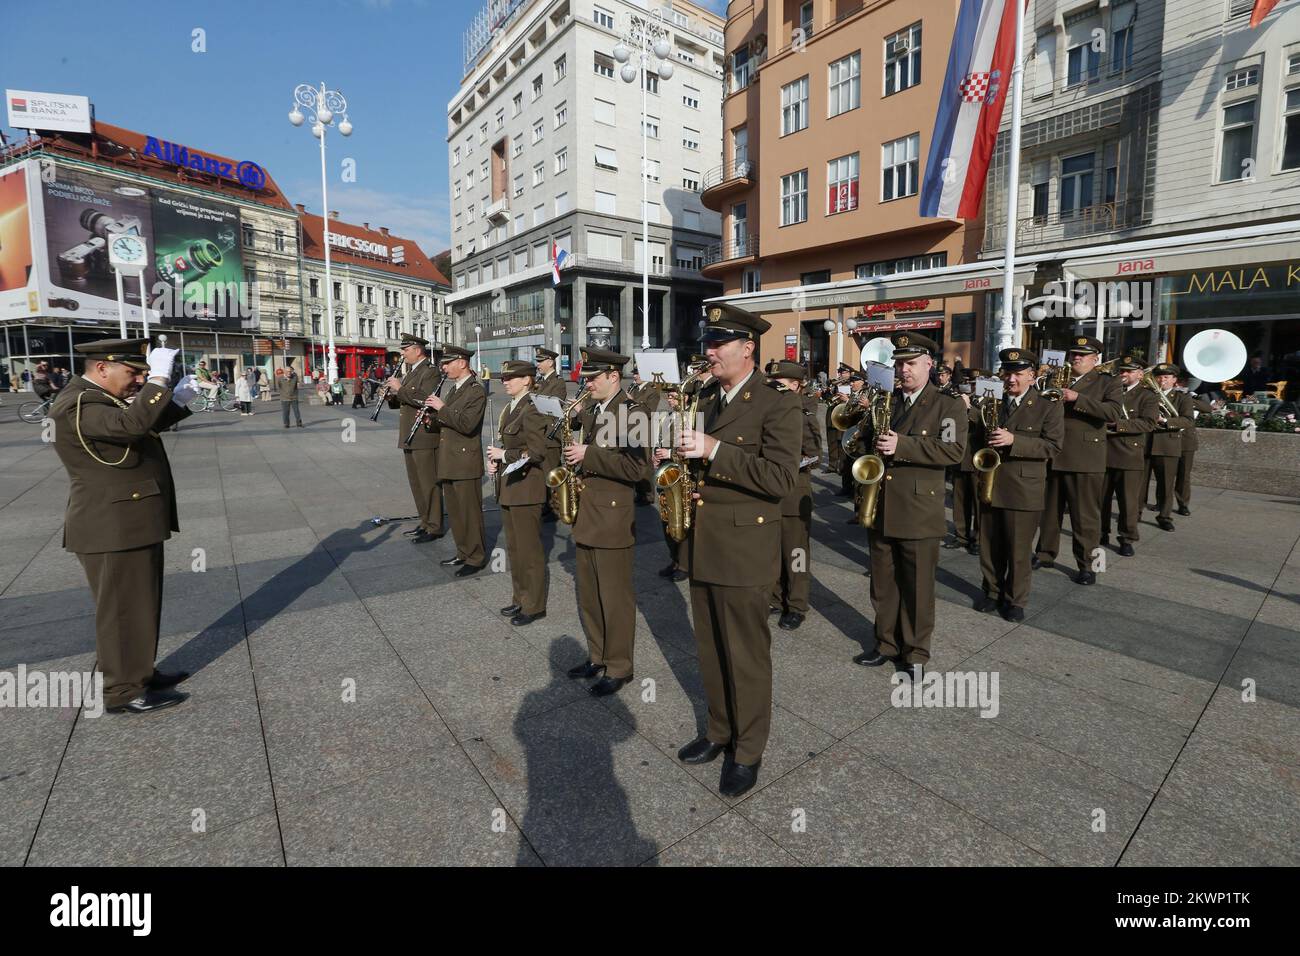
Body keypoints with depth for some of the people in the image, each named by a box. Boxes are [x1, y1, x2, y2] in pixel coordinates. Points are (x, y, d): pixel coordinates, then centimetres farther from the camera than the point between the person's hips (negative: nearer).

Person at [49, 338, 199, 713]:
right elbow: (133, 424, -37)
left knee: (140, 604, 18)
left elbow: (147, 425, 22)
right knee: (123, 609, 1)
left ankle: (140, 673, 31)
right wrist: (159, 379, -30)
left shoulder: (101, 397, 11)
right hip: (114, 527, -10)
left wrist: (177, 401, 5)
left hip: (133, 523, 10)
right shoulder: (77, 406, -20)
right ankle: (124, 692, 13)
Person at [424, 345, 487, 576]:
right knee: (454, 510, 15)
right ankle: (463, 553, 27)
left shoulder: (476, 391, -13)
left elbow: (467, 424, -24)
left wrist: (442, 408, -20)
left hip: (466, 462, -9)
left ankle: (476, 558, 10)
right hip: (449, 461, 9)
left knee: (469, 511, 0)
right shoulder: (453, 388, 15)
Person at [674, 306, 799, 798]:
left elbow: (780, 478, -22)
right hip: (700, 546, 7)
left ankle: (747, 750, 27)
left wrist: (714, 451, -27)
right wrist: (682, 451, 2)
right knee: (710, 651, 18)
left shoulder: (777, 406, -10)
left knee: (746, 655, 7)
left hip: (743, 549, -7)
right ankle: (719, 730, 38)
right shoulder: (704, 398, 12)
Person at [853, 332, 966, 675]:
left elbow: (953, 450, -16)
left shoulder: (948, 406, -2)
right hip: (879, 509, 5)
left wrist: (902, 445, -25)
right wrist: (868, 434, -3)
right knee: (882, 585, 15)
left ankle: (915, 653, 22)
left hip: (919, 512, -5)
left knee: (918, 588, 6)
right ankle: (887, 643, 31)